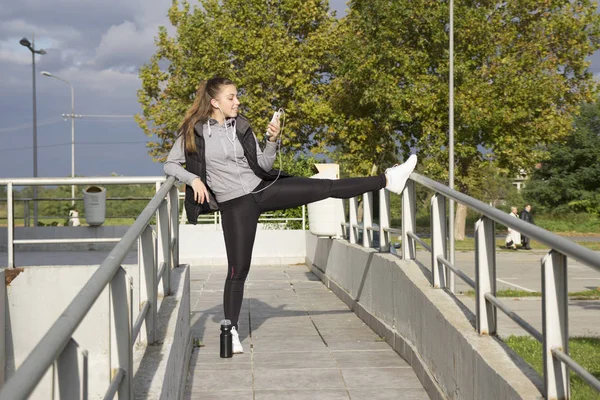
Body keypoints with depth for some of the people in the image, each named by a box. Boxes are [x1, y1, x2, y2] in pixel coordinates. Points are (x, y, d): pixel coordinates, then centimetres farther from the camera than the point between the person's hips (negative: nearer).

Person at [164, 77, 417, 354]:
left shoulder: (241, 127, 7)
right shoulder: (193, 132, -3)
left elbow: (264, 165, 8)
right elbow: (170, 165, 2)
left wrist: (273, 140, -8)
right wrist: (193, 179, -15)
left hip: (260, 189, 3)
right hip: (235, 204, -3)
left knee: (325, 187, -2)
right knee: (238, 269, -4)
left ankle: (387, 180, 2)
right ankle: (231, 331, 7)